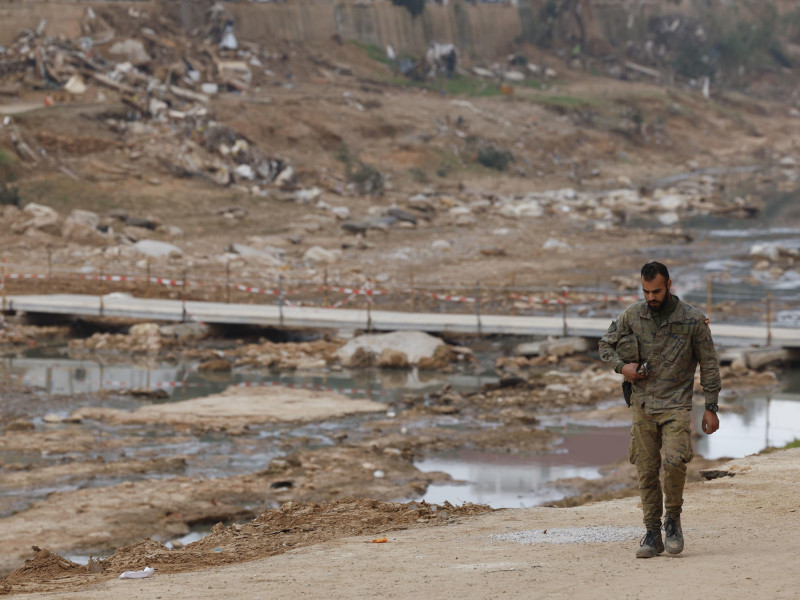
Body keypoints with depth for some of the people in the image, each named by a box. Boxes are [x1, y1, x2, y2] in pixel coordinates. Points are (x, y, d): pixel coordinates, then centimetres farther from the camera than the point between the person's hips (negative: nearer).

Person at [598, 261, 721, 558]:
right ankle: (653, 534, 12)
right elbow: (606, 344, 16)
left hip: (676, 405, -3)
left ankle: (673, 519, 1)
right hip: (642, 405, 3)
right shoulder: (631, 315, 3)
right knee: (646, 471, 3)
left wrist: (711, 407, -1)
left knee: (675, 461, -22)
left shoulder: (693, 319, -4)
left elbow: (709, 364, 1)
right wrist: (622, 366, -4)